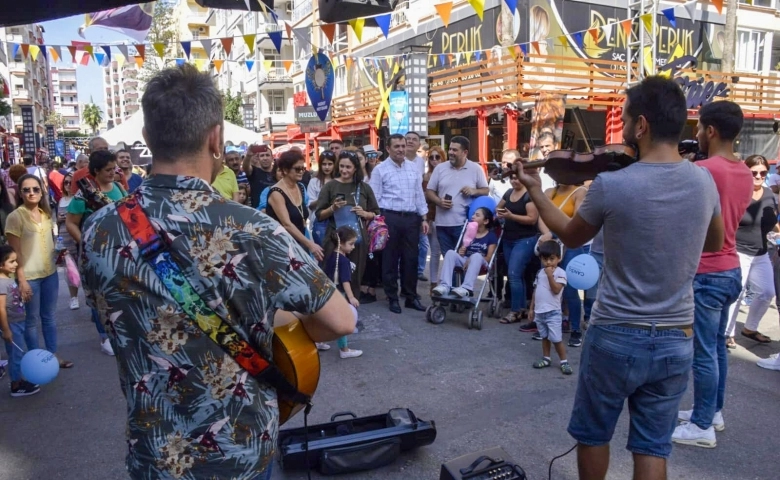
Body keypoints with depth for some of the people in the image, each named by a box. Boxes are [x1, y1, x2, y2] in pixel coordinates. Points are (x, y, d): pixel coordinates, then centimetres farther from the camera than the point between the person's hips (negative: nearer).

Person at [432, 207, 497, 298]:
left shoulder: (491, 236, 3)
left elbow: (489, 258, -5)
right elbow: (463, 249, 15)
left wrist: (472, 261, -19)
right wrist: (461, 251, -11)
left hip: (481, 265, -4)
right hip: (465, 261, 4)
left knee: (477, 256, -37)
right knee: (450, 253, -24)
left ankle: (466, 288, -50)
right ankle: (445, 286, -40)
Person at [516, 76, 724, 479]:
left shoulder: (611, 185, -18)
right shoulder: (703, 181, -4)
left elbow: (571, 236, 1)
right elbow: (714, 243, 14)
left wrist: (535, 191, 12)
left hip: (615, 336, -4)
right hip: (676, 340, 4)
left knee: (592, 434, 19)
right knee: (652, 447, 15)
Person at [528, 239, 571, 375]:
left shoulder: (560, 273, -11)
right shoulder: (540, 273, 9)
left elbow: (556, 290, -21)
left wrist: (550, 275, -25)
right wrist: (531, 308, 15)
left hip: (553, 312, -6)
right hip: (539, 312, 6)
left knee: (556, 339, -4)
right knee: (544, 337, 17)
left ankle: (564, 361, 8)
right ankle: (546, 358, 28)